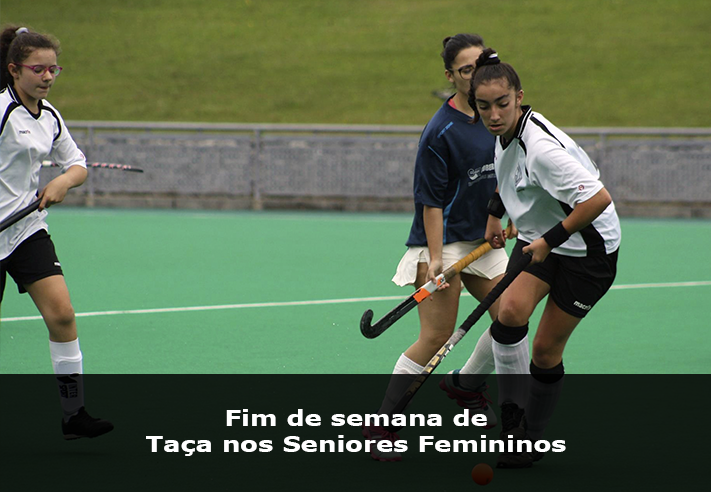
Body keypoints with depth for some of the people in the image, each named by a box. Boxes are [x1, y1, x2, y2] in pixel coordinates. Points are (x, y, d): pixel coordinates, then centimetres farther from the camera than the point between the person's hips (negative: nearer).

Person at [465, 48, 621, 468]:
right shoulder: (506, 134, -4)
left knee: (546, 350, 1)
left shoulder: (541, 147, -32)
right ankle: (512, 414, -7)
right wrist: (495, 213, 19)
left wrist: (550, 240, -28)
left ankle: (532, 440, 20)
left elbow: (599, 200, -35)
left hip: (586, 248, -7)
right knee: (510, 311, -20)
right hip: (538, 237, 7)